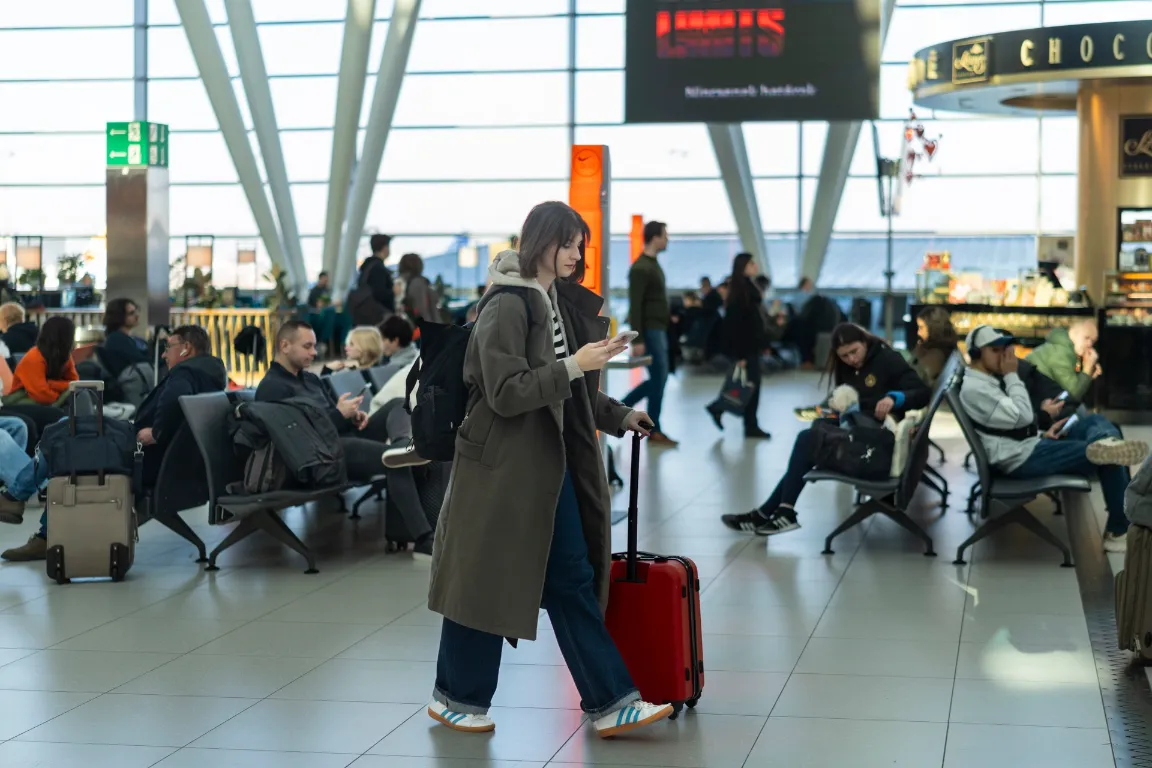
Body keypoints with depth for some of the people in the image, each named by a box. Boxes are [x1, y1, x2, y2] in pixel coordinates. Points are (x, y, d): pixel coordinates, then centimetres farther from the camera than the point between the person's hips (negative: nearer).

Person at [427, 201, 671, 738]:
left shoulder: (562, 303, 11)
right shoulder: (507, 306, -15)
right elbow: (506, 393, -21)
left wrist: (619, 417, 9)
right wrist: (575, 365, -23)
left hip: (552, 463, 8)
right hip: (502, 464, -8)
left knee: (573, 581, 6)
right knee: (486, 579, 3)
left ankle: (608, 703, 7)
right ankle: (456, 697, 19)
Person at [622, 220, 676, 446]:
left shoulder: (654, 264, 15)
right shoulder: (641, 268, -16)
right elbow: (635, 306, -20)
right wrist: (637, 340, -23)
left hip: (658, 330, 10)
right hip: (650, 331, -10)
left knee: (658, 378, 12)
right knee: (659, 378, -5)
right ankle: (654, 431, 3)